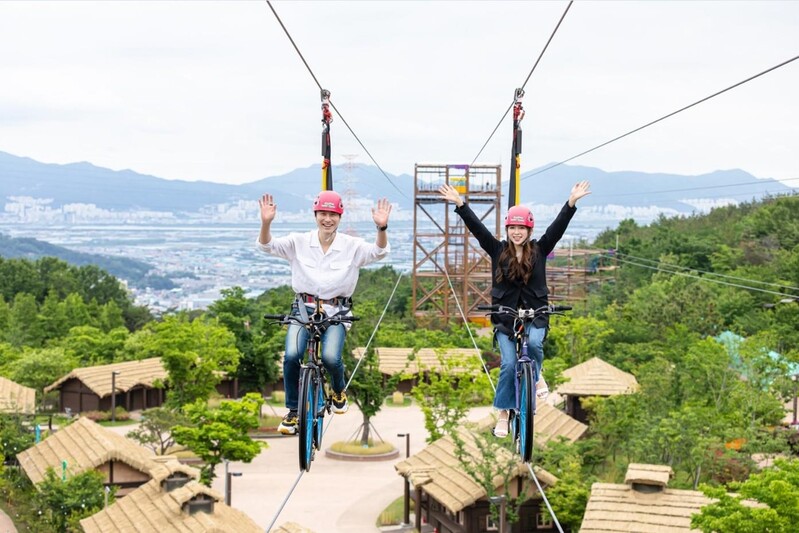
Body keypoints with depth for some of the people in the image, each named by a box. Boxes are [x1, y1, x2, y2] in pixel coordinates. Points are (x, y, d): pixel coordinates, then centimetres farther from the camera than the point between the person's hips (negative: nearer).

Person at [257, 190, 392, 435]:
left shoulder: (352, 246, -1)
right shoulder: (299, 242, 0)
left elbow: (379, 252, -14)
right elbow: (266, 246, -8)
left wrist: (382, 227, -34)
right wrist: (266, 222, -28)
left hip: (336, 312, -1)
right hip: (304, 308, 1)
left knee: (330, 357, -24)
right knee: (292, 355, -23)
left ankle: (338, 390, 13)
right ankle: (293, 411, -2)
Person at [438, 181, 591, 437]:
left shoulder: (539, 250, 2)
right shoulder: (498, 251, 2)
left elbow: (557, 227, -8)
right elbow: (476, 227, -6)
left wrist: (572, 202, -19)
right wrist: (460, 204, -16)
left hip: (535, 315, 0)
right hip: (506, 317, 0)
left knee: (533, 343, -31)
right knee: (508, 364, -8)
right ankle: (503, 414, 5)